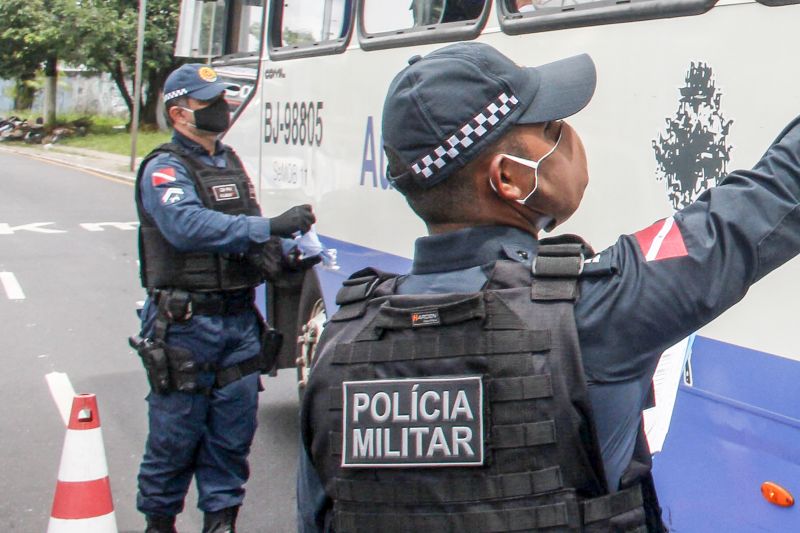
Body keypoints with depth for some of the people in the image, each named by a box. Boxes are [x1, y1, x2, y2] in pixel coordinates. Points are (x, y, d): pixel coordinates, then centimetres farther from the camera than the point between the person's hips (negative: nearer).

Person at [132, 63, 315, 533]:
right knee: (176, 432, 3)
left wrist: (286, 255, -3)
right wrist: (269, 227, -33)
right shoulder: (164, 170, -8)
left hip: (239, 317, 7)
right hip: (185, 322, -6)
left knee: (235, 430, 9)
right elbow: (189, 226, -28)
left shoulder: (231, 163, 17)